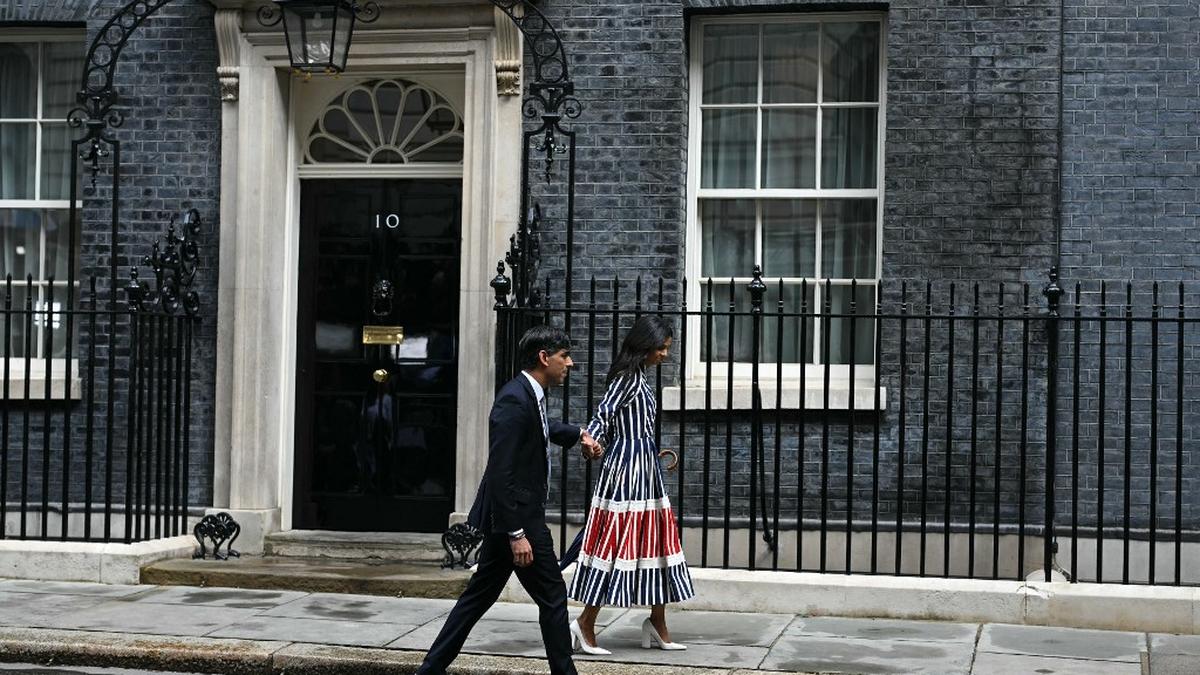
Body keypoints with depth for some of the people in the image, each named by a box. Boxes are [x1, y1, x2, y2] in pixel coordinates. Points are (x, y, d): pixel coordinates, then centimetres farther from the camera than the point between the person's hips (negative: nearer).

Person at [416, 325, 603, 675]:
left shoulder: (530, 395, 11)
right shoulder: (514, 400, -20)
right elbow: (501, 473, -24)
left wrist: (579, 434, 27)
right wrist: (517, 534, -25)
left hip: (514, 516, 10)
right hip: (516, 518, -10)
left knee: (479, 596, 13)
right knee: (552, 597, 1)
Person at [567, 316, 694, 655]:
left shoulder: (639, 377, 14)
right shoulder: (628, 376, -14)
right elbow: (604, 414, -25)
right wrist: (591, 443, -44)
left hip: (644, 468, 10)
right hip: (627, 465, -10)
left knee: (656, 541, 11)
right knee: (616, 542, -7)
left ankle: (657, 625, 17)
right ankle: (585, 623, -1)